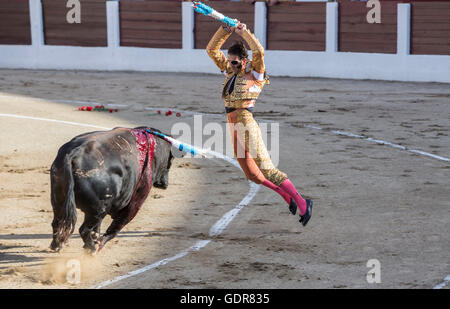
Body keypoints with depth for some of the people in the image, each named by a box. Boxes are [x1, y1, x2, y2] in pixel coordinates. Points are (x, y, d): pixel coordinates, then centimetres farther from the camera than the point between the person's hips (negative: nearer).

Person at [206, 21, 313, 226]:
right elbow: (212, 50, 14)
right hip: (233, 127, 8)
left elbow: (259, 52, -26)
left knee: (267, 171, -10)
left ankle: (302, 205, -2)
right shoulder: (232, 72, 13)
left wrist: (244, 32, -18)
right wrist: (225, 30, 1)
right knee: (252, 174, 11)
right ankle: (288, 198, 24)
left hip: (247, 125, -8)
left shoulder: (255, 73, -7)